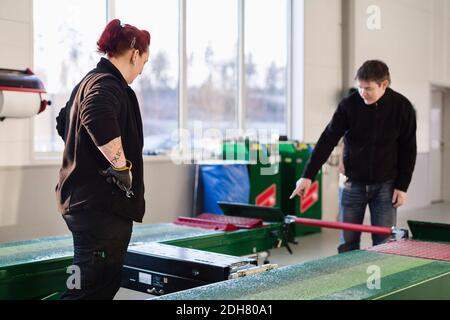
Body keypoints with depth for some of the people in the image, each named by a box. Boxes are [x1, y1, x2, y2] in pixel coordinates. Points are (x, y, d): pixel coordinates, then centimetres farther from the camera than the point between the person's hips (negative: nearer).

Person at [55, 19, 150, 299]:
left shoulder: (88, 81, 18)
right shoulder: (109, 84, -14)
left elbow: (64, 122, 34)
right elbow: (97, 116, -37)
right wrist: (121, 165, -26)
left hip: (81, 198, 11)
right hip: (102, 203, -11)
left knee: (106, 283, 19)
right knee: (91, 289, -8)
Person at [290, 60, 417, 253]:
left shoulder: (402, 107, -7)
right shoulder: (348, 105, -9)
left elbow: (408, 149, 0)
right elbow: (327, 140, -9)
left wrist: (402, 186, -4)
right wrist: (308, 175, -15)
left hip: (385, 185, 0)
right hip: (353, 183, 0)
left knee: (384, 245, 0)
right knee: (347, 244, 4)